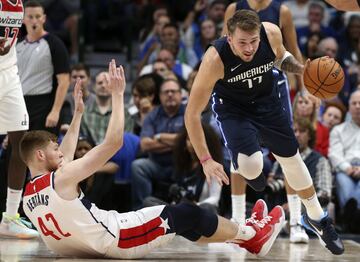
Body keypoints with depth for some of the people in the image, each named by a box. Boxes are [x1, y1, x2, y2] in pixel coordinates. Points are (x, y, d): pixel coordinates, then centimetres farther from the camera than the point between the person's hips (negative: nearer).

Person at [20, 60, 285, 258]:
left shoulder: (29, 196, 6)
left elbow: (63, 158, 25)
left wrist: (78, 112, 28)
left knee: (183, 223, 21)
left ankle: (243, 233, 33)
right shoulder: (62, 178, -21)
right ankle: (252, 235, 21)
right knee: (186, 214, 4)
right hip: (117, 242, -10)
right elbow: (114, 141, -21)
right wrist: (117, 94, -11)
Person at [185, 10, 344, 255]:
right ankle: (248, 164, 16)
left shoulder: (272, 33, -28)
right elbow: (192, 114, -30)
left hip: (267, 100, 3)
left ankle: (316, 218, 38)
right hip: (232, 106, -3)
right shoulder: (215, 59, -37)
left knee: (292, 159, 15)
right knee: (251, 166, -25)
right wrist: (206, 160, -32)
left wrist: (301, 69, -19)